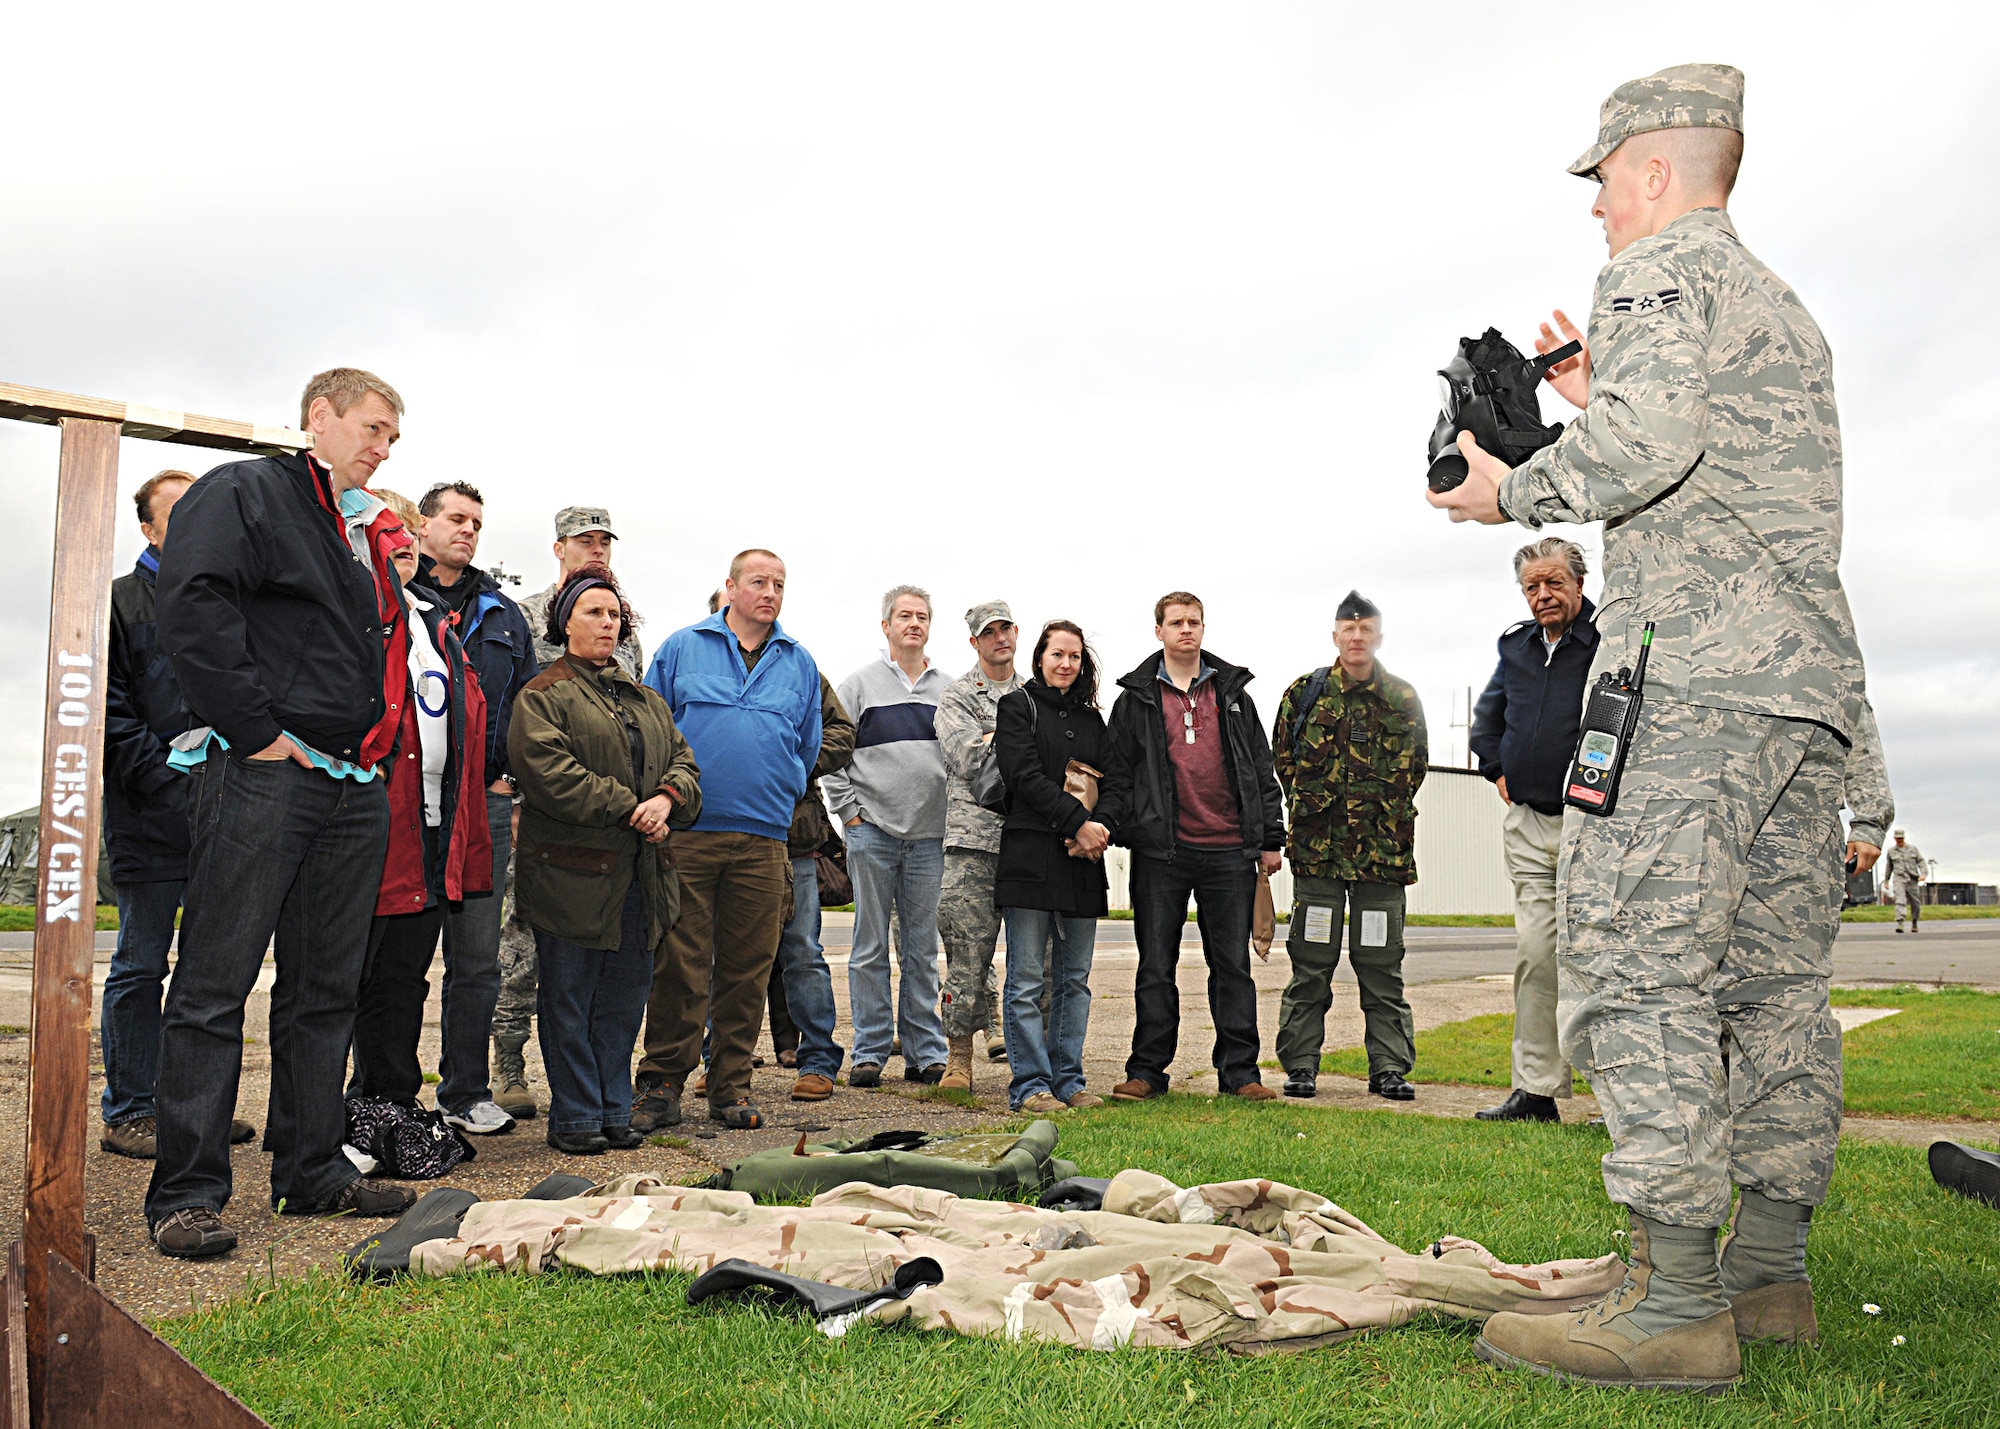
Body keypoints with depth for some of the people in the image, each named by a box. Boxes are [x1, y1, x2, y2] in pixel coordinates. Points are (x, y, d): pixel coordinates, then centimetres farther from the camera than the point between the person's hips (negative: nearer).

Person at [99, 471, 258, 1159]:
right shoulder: (121, 601, 4)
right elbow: (108, 707, -4)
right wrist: (164, 780, -14)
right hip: (151, 812, -4)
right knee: (141, 965, 1)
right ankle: (128, 1111, 9)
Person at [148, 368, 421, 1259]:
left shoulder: (367, 533, 22)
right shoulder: (243, 494, -1)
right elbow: (194, 615, -14)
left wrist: (376, 744, 14)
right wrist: (257, 730, -16)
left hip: (355, 787, 8)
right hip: (262, 777, -8)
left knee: (327, 990, 11)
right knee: (215, 986, -3)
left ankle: (313, 1170, 20)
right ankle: (186, 1194, 3)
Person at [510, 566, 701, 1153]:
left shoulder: (646, 700, 20)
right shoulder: (543, 696, -2)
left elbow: (682, 759, 14)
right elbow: (548, 773, -15)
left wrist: (669, 798, -9)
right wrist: (628, 809, -17)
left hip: (640, 874, 6)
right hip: (571, 872, -6)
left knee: (626, 995, 10)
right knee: (569, 1000, 2)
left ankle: (615, 1111, 21)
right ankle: (575, 1118, 12)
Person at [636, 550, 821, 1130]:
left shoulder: (800, 663, 15)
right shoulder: (682, 648, 8)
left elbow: (807, 748, 22)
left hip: (764, 839, 3)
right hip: (687, 835, -2)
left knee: (747, 969, 5)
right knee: (679, 965, -3)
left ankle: (731, 1087, 15)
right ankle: (661, 1083, 8)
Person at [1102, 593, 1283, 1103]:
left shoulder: (1232, 691, 12)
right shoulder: (1137, 696, 7)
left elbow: (1261, 768, 12)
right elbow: (1116, 770, 7)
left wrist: (1270, 837, 7)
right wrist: (1123, 831, -2)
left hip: (1229, 851, 1)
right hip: (1161, 851, -1)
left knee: (1233, 965, 6)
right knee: (1156, 966, 5)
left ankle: (1239, 1071, 15)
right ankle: (1146, 1070, 14)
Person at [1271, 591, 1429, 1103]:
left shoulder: (1404, 698, 7)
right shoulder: (1304, 692, 6)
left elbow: (1413, 768, 10)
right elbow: (1282, 760, 8)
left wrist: (1379, 811, 1)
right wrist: (1312, 803, 2)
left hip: (1382, 850, 1)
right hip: (1317, 849, -1)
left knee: (1382, 966, 5)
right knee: (1310, 965, 3)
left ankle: (1389, 1067, 13)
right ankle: (1300, 1065, 10)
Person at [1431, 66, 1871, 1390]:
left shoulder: (1661, 269, -1)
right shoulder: (1784, 306, 28)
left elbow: (1647, 442, -19)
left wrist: (1514, 489, -5)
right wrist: (1609, 398, 28)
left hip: (1695, 674, -10)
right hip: (1812, 683, 10)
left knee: (1637, 969, -11)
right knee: (1775, 981, 8)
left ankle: (1674, 1306, -11)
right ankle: (1770, 1274, 14)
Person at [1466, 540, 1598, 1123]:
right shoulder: (1516, 646, 15)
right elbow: (1486, 714, 31)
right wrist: (1497, 769, 20)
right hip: (1528, 826, 6)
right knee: (1534, 954, 5)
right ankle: (1535, 1090, 10)